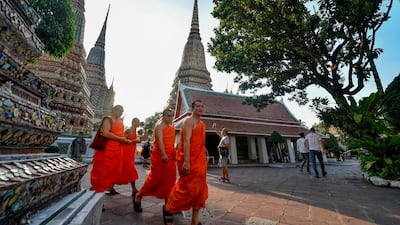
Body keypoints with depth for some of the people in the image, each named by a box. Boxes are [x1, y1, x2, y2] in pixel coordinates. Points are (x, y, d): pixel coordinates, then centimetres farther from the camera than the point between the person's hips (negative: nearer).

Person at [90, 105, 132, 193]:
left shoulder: (120, 122, 17)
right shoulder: (108, 119, -8)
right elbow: (105, 133, -21)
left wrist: (126, 140, 6)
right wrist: (120, 139, -19)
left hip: (117, 149, 8)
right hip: (107, 149, -8)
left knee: (114, 169, 12)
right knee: (102, 169, 0)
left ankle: (110, 187, 25)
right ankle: (95, 188, 14)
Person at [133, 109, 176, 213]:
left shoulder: (172, 127, 16)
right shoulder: (159, 125, -8)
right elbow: (160, 140, -21)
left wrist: (174, 154, 16)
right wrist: (163, 154, -31)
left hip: (169, 157, 8)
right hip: (159, 156, -8)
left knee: (169, 180, 9)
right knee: (154, 179, -1)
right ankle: (138, 199, 19)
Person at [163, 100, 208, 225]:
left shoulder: (202, 124, 17)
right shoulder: (189, 121, -10)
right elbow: (186, 141, -21)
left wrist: (203, 160, 19)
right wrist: (186, 161, -29)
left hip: (199, 160, 9)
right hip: (188, 160, -9)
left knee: (200, 189, 9)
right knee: (188, 187, -4)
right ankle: (168, 208, 21)